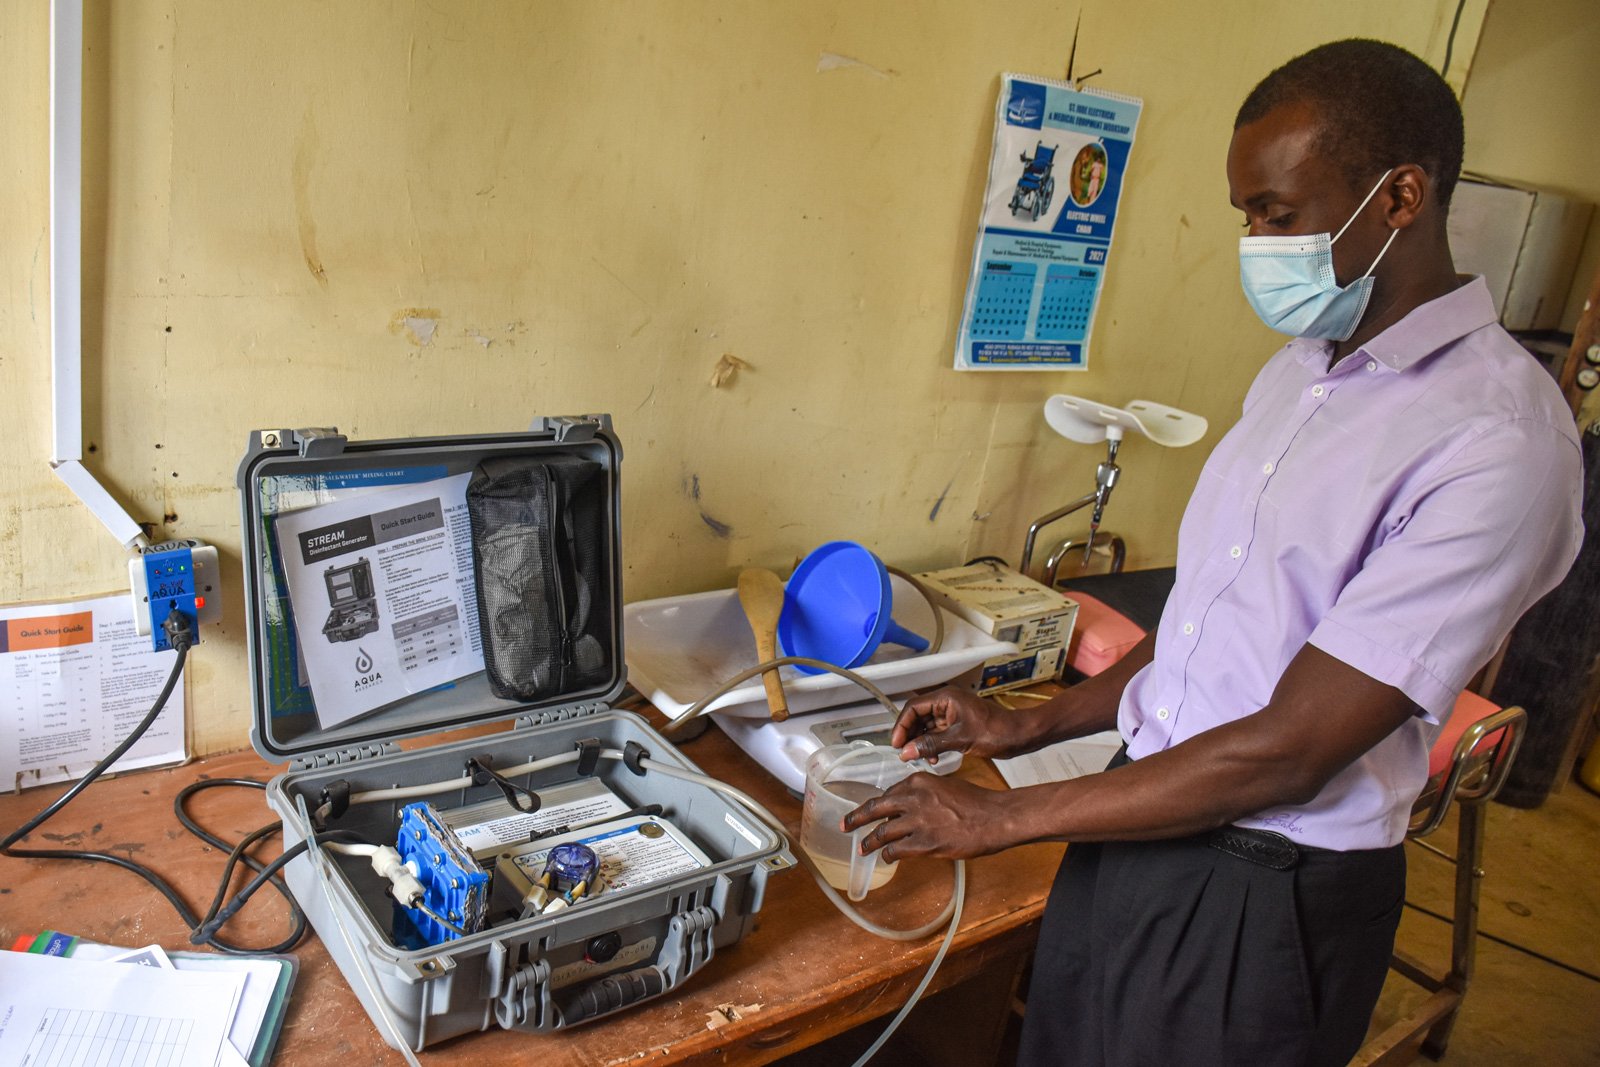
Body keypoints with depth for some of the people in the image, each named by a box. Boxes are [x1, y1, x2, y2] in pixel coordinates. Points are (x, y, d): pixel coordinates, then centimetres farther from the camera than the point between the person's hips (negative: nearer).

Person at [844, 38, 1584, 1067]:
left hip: (1261, 897, -7)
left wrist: (1003, 816, -16)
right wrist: (1029, 727, 7)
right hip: (1143, 813, 7)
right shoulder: (1301, 368, 6)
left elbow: (1289, 751, -23)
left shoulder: (1496, 441, -21)